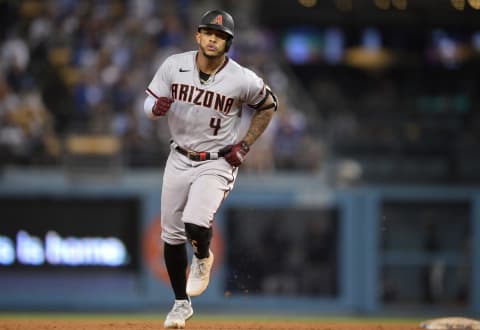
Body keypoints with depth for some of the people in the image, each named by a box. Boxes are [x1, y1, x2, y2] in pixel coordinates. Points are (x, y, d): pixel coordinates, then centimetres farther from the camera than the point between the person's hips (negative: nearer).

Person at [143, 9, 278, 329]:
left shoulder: (242, 80, -15)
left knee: (195, 225, -24)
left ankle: (203, 257, 13)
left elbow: (268, 105, 3)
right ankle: (182, 303, 25)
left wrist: (245, 145, -3)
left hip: (218, 162, -4)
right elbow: (149, 104, 0)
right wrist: (157, 107, -25)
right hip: (179, 159, 4)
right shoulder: (174, 66, -8)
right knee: (172, 234, 7)